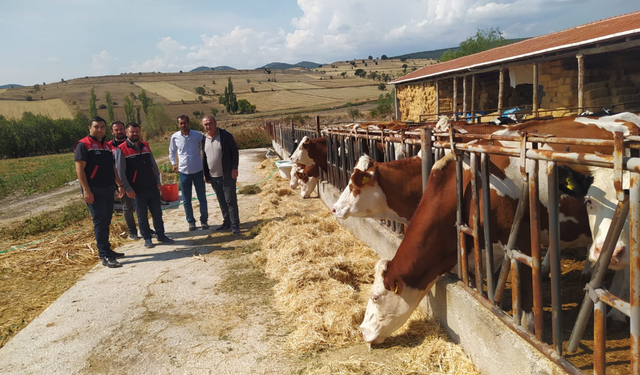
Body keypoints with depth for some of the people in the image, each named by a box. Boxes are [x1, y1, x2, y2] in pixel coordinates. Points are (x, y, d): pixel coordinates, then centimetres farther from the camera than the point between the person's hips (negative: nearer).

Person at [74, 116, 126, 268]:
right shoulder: (83, 145, -7)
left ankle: (106, 250, 23)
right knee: (100, 221, -8)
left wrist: (120, 184, 17)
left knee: (106, 221, 13)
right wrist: (86, 190, -20)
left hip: (109, 190, 8)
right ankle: (105, 256, -5)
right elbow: (79, 169, -13)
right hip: (94, 191, -7)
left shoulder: (106, 146, 17)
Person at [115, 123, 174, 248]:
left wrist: (158, 181, 8)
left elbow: (154, 165, 13)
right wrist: (128, 189, -12)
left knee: (157, 213, 10)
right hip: (137, 190, -4)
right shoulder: (121, 149, -7)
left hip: (152, 187, 4)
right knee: (142, 215, 6)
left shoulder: (145, 146, 9)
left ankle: (161, 235, 21)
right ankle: (147, 238, 18)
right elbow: (120, 172, -9)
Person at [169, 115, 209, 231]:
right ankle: (191, 221, 22)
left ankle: (204, 220, 20)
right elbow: (172, 151, 15)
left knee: (202, 198, 7)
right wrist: (173, 163, 1)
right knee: (186, 200, 9)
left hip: (198, 171, -1)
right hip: (183, 172, 1)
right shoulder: (175, 137, -2)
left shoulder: (198, 135, -7)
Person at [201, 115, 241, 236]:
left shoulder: (225, 136, -9)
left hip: (227, 175, -5)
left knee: (230, 201, -4)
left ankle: (235, 225, 2)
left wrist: (234, 168, -13)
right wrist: (205, 174, 15)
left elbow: (234, 151, -7)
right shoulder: (204, 139, 8)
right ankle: (227, 223, 23)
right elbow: (204, 157, 16)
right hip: (213, 177, 5)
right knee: (222, 201, 13)